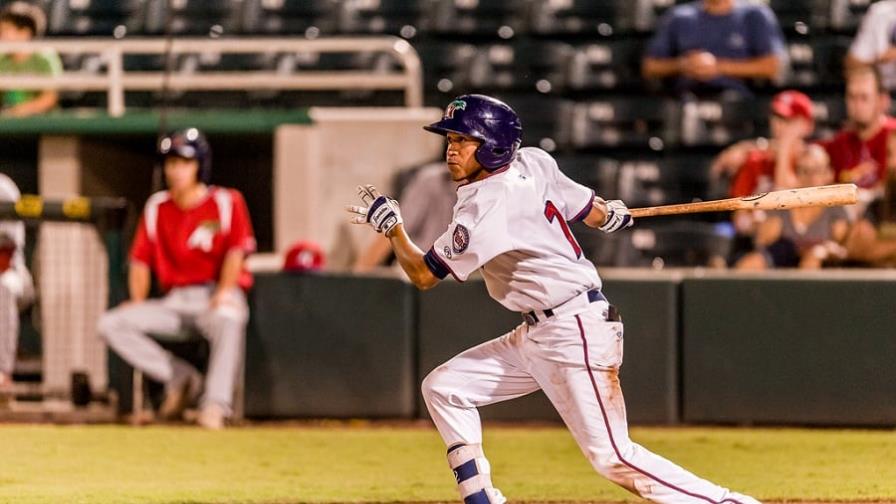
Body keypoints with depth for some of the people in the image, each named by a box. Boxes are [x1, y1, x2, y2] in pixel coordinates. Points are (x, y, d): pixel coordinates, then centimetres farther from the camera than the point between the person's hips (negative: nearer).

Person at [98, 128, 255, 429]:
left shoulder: (227, 203, 0)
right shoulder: (156, 207, 12)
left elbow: (235, 252, -9)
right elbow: (141, 260, 11)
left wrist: (224, 293, -24)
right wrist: (138, 301, -4)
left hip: (217, 297, -5)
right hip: (175, 301, 5)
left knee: (227, 319, -42)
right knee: (111, 324, -15)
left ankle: (215, 406, -42)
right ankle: (179, 377, -8)